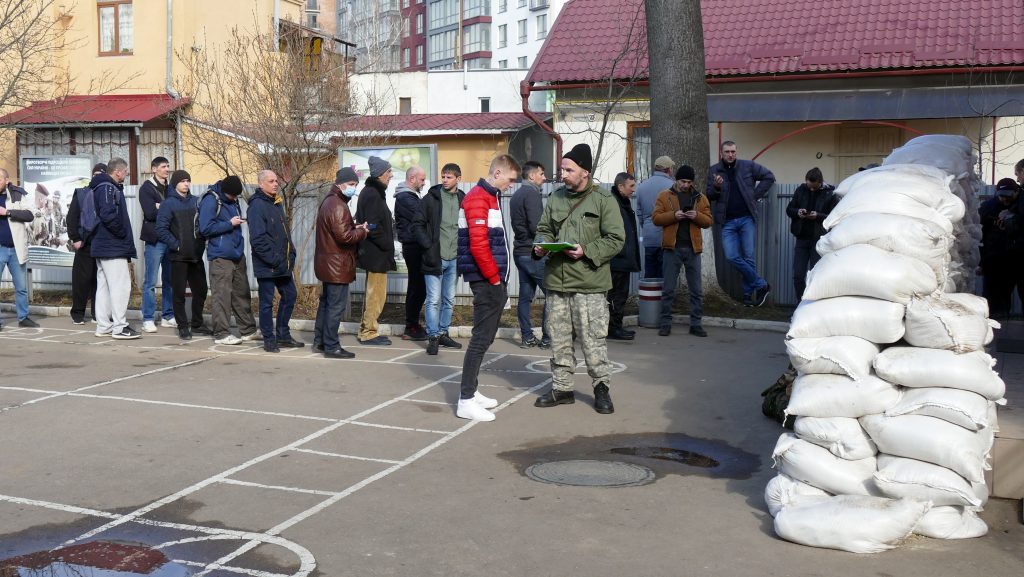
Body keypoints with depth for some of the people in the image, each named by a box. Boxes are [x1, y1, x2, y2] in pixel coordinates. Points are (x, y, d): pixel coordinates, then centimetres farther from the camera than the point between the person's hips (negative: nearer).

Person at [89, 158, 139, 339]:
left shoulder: (105, 187, 18)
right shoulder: (108, 188, -14)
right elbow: (108, 215, -27)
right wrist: (122, 233, -13)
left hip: (102, 248, 11)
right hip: (113, 248, -11)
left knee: (104, 287, 12)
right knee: (120, 286, -8)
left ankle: (103, 326, 17)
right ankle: (119, 327, -7)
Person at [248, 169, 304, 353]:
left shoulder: (276, 204, 14)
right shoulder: (257, 205, -14)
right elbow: (257, 239, -20)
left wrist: (291, 254, 10)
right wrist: (274, 260, -21)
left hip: (283, 264, 9)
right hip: (266, 266, -9)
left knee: (289, 296, 15)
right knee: (267, 302, 1)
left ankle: (283, 335, 26)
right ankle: (269, 339, 10)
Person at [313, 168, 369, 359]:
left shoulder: (328, 201, 16)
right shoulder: (338, 206, -18)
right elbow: (344, 236, -25)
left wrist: (354, 228, 7)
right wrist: (361, 231, -8)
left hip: (326, 263, 11)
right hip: (337, 265, -11)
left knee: (326, 303, 18)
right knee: (336, 306, -5)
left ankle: (319, 341, 25)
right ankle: (332, 347, -1)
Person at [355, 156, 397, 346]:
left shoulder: (371, 192, 15)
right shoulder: (373, 195, -16)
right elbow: (373, 227, -23)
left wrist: (387, 246, 14)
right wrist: (388, 246, -14)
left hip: (373, 252, 11)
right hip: (377, 253, -11)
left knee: (372, 292, 17)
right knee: (376, 294, -4)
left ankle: (365, 330, 25)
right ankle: (369, 333, 3)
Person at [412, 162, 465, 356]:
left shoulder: (463, 200, 6)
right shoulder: (431, 198, -3)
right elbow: (417, 225, -3)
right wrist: (428, 246, -13)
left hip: (454, 259, 4)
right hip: (435, 258, -4)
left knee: (449, 300, 13)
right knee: (434, 300, -5)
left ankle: (443, 333, 25)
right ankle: (433, 337, 2)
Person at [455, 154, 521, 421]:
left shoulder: (491, 197, 18)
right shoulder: (478, 199, -13)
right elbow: (478, 245, -21)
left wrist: (499, 279, 15)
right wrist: (494, 278, -14)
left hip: (493, 281, 10)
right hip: (486, 281, -10)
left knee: (485, 336, 14)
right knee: (482, 337, -8)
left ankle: (470, 391, 23)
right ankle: (466, 401, -4)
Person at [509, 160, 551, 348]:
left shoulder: (516, 195, 17)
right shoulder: (531, 193, -12)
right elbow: (536, 226, -19)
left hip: (520, 252, 9)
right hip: (533, 253, -9)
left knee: (525, 296, 9)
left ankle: (527, 337, 11)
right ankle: (547, 338, -4)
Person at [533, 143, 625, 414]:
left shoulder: (603, 200, -5)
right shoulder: (556, 197, 11)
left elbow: (616, 239, -7)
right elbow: (544, 229, 21)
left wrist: (587, 251, -17)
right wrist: (541, 246, 0)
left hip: (588, 283, -5)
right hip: (556, 280, 5)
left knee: (593, 339, -2)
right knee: (559, 339, 11)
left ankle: (601, 387, 14)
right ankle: (562, 388, 23)